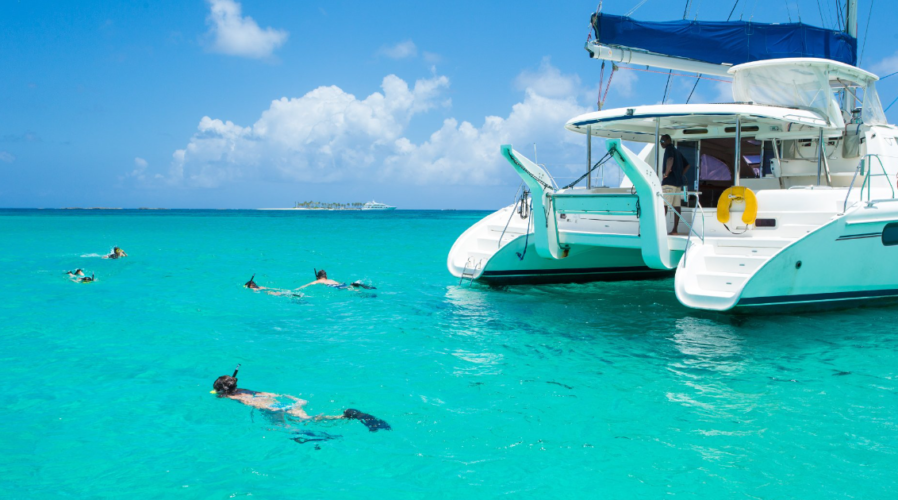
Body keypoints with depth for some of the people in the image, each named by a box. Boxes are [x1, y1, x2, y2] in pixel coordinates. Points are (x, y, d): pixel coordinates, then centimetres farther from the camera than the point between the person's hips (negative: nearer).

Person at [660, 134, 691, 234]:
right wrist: (681, 175, 18)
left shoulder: (669, 149, -4)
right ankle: (674, 230, 2)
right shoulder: (677, 152, 22)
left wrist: (666, 173, -19)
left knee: (663, 205, -11)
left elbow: (670, 159, -25)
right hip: (678, 182, 8)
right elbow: (687, 165, 27)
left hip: (669, 181, -8)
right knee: (677, 206, 3)